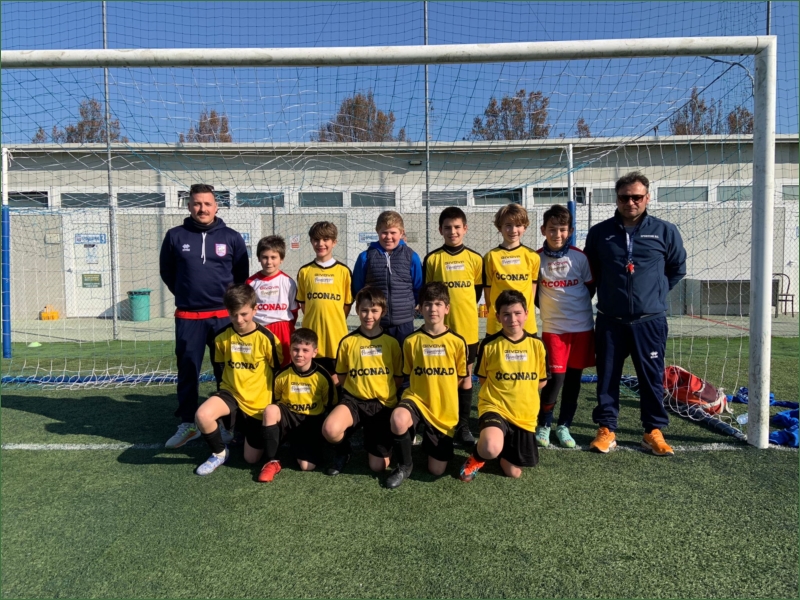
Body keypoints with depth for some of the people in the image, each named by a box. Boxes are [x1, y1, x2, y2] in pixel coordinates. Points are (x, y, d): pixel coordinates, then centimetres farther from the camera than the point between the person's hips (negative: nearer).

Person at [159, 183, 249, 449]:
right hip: (187, 317, 1)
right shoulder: (175, 236, 2)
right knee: (187, 372, 8)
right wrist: (186, 294, 11)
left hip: (224, 316, 0)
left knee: (227, 372, 8)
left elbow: (242, 275, 10)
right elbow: (166, 272, 14)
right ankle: (187, 424, 21)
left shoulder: (232, 237, 2)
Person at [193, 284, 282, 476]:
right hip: (231, 393, 2)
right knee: (202, 415, -31)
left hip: (258, 402, -2)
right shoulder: (222, 337, -6)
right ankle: (220, 453, -1)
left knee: (252, 458, 2)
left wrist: (274, 399, 1)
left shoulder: (266, 338, -16)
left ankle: (245, 430, 36)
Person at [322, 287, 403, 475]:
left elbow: (398, 379, 8)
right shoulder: (347, 341, 0)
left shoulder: (391, 342, 1)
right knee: (330, 430, -33)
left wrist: (380, 388, -2)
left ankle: (370, 437, 30)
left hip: (383, 404, 0)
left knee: (378, 466, -4)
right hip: (354, 400, 0)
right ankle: (343, 450, 4)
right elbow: (341, 378, 9)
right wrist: (359, 387, -1)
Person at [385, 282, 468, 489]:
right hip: (417, 398, 0)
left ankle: (430, 440, 36)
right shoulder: (411, 341, -4)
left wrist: (442, 392, 4)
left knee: (436, 470, 2)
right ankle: (405, 466, -7)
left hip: (445, 409, 0)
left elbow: (460, 378, 6)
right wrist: (426, 389, -1)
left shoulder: (457, 341, -6)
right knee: (398, 420, -37)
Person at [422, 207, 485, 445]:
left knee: (465, 375, 9)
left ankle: (463, 426, 21)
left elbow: (478, 290, 10)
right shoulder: (432, 259, -2)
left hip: (467, 328, 1)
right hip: (440, 328, -1)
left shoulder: (475, 259, 1)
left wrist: (462, 309, 6)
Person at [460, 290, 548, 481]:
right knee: (491, 449, -34)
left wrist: (521, 392, 4)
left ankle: (505, 450, 40)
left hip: (525, 414, 3)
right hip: (495, 407, -3)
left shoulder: (536, 344, -1)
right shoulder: (489, 344, -8)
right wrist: (501, 394, 2)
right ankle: (477, 457, 3)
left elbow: (541, 381, 11)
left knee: (513, 472, 8)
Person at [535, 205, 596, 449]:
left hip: (582, 326, 2)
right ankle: (543, 425, 13)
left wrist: (577, 308, 5)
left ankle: (564, 427, 23)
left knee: (573, 378, 8)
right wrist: (549, 308, 2)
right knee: (556, 377, -8)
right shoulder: (537, 258, -4)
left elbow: (590, 287, 9)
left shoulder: (579, 257, -2)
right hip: (553, 328, -2)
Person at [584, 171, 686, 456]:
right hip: (610, 322, 1)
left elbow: (678, 268, 14)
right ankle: (606, 429, 20)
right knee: (607, 377, 7)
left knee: (652, 377, 7)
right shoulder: (600, 233, 3)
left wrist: (655, 292, 10)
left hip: (650, 322, 0)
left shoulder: (665, 231, 1)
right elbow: (591, 271, 16)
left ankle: (654, 431, 22)